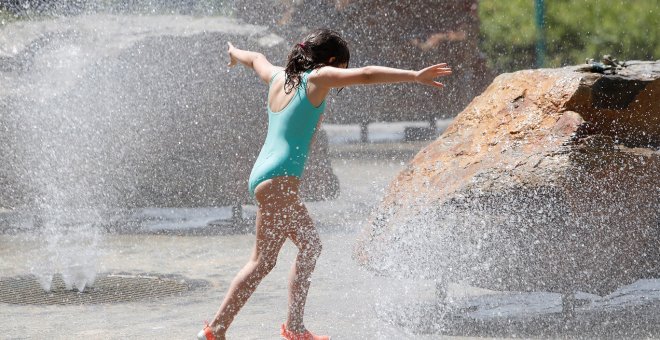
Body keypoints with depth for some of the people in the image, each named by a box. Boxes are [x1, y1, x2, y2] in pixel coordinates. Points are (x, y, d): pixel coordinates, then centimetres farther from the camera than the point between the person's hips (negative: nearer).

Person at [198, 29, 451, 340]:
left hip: (262, 177, 10)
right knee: (262, 262, -8)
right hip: (278, 180, -10)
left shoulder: (279, 77, 15)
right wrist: (415, 76, -21)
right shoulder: (318, 78, -6)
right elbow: (365, 75, -18)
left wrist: (235, 54, 59)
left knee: (310, 245, 16)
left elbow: (256, 59, 37)